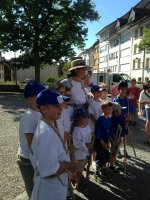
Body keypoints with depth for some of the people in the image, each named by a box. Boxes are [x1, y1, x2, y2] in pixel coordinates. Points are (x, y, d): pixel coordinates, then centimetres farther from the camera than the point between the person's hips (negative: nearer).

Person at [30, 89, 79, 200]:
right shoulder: (46, 133, -31)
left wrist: (66, 164, 5)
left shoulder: (49, 126, 1)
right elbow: (49, 171, -32)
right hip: (50, 188, -9)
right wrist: (69, 165, -18)